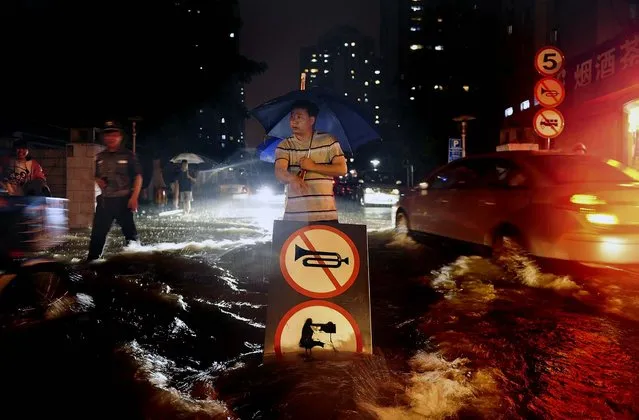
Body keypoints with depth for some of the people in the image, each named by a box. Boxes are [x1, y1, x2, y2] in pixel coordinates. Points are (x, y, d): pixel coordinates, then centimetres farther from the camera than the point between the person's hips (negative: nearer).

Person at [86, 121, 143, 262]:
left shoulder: (128, 155, -3)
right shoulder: (100, 157, 12)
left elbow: (138, 176, -5)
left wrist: (134, 197, -13)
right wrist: (99, 182, 0)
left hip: (123, 200, -4)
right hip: (105, 200, 4)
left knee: (130, 231, 4)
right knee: (98, 231, 4)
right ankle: (92, 259, 10)